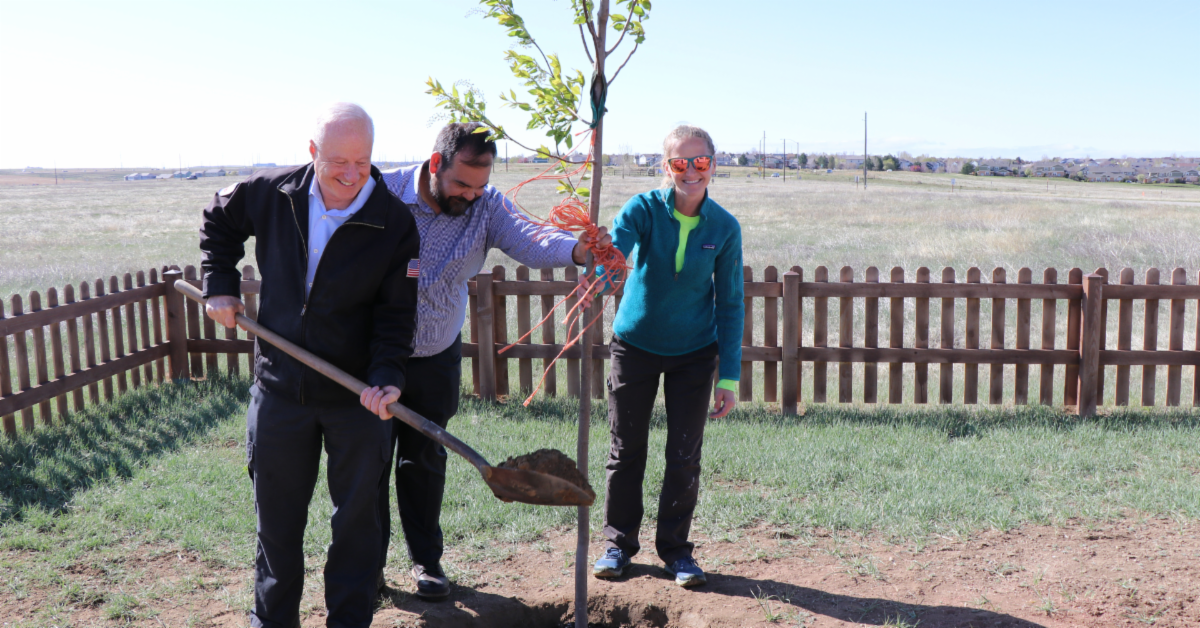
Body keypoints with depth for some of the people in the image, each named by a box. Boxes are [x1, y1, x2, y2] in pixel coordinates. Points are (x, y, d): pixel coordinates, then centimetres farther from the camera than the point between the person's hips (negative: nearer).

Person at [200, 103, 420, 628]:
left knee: (357, 516, 8)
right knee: (276, 514, 14)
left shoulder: (395, 223, -13)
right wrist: (220, 284, 7)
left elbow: (395, 314, -10)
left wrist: (386, 377, -24)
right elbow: (219, 220, 17)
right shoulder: (272, 194, -6)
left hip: (357, 393, -2)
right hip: (279, 384, 2)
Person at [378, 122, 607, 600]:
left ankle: (425, 560, 29)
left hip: (437, 358, 2)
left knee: (425, 460, 13)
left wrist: (576, 249, -51)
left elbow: (528, 240, -29)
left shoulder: (486, 206, -11)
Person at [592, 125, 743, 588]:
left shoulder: (724, 228, -8)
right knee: (626, 450, 9)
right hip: (635, 345, 0)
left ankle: (675, 549, 23)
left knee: (684, 457, 4)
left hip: (694, 353, 1)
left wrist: (729, 376, -6)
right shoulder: (644, 209, -13)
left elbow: (729, 304, -3)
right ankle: (618, 543, 27)